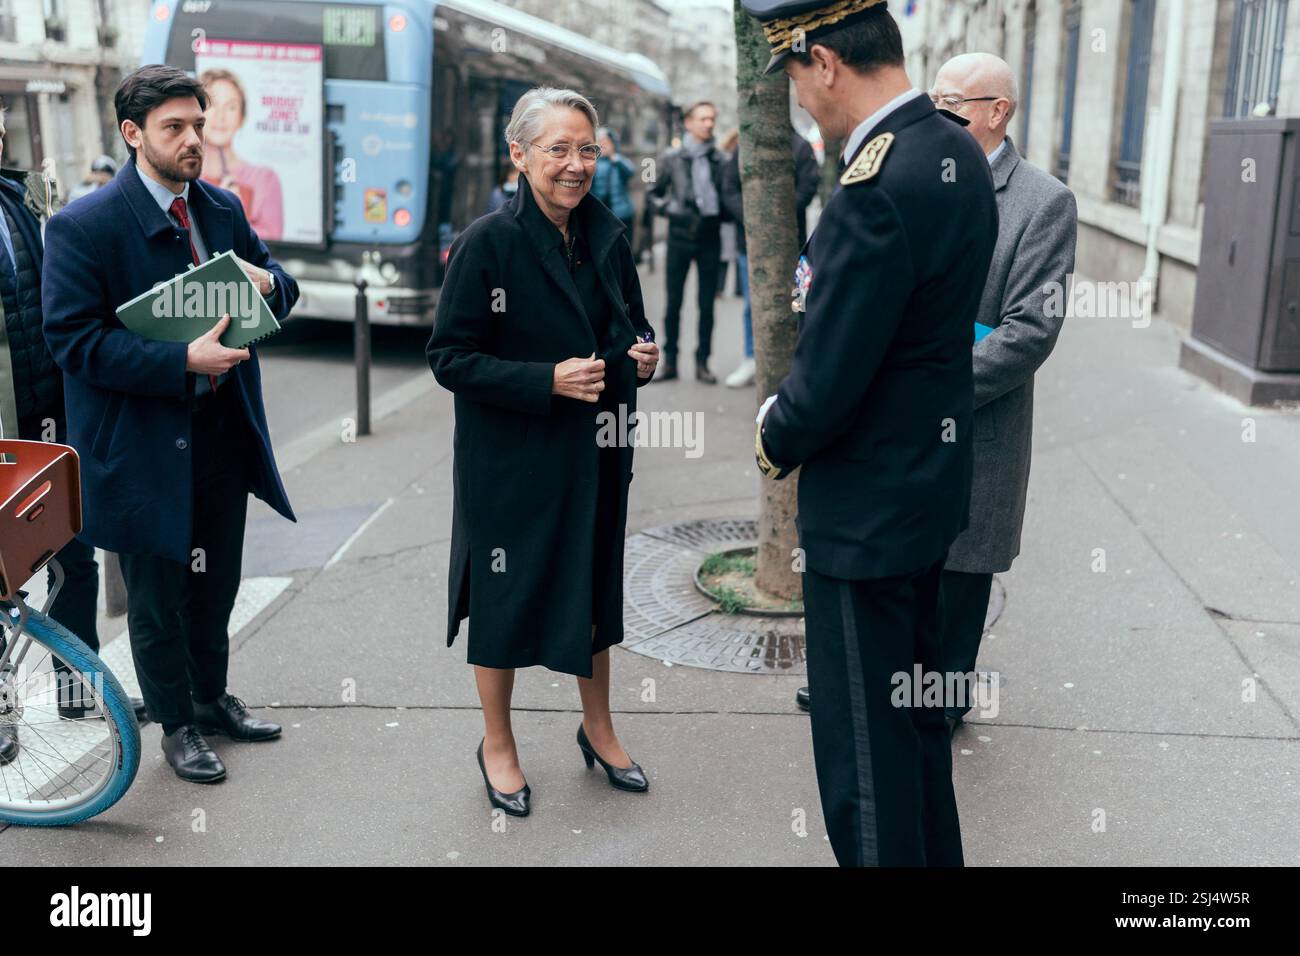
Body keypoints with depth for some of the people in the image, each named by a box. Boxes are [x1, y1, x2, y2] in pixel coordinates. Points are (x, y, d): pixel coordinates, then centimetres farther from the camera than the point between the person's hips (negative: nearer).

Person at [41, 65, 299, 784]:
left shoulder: (224, 209, 6)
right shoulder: (84, 226, -14)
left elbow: (279, 287, 16)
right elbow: (73, 339, -18)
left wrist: (268, 282, -10)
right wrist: (183, 360, -27)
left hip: (223, 435, 6)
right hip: (144, 446, -6)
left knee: (215, 583, 20)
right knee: (157, 598, 10)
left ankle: (212, 698, 41)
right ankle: (176, 724, 30)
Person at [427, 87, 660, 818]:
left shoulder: (607, 238, 3)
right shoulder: (488, 244, -14)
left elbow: (631, 330, 16)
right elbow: (451, 358, -15)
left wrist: (643, 356, -7)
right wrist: (548, 380, -24)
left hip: (595, 455, 6)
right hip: (511, 461, -5)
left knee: (594, 587, 17)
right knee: (509, 595, 9)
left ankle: (598, 730, 38)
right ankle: (497, 744, 30)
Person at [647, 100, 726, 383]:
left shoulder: (720, 159, 4)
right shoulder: (672, 158, 3)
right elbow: (653, 195, 6)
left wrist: (721, 214, -9)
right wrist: (672, 211, -10)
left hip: (710, 235, 1)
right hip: (681, 235, -1)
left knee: (707, 303, 5)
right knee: (674, 300, 3)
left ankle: (702, 362, 12)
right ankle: (669, 361, 10)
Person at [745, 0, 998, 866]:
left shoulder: (877, 187, -27)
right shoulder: (958, 151, 3)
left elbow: (825, 384, -23)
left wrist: (774, 441, -4)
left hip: (867, 503, -10)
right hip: (933, 476, 10)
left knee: (866, 743, 6)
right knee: (917, 706, 25)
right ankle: (934, 853, 43)